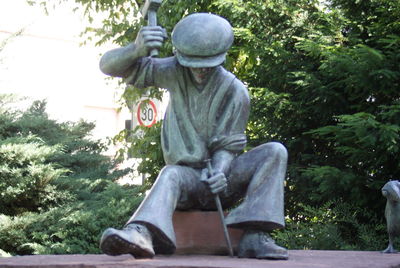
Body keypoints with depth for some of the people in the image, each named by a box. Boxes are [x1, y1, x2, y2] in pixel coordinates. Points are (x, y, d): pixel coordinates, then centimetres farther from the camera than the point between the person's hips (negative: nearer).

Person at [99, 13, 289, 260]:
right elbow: (110, 66, -6)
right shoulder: (174, 73, -3)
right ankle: (141, 235, -65)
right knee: (171, 174, -35)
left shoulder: (235, 91, -8)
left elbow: (227, 146, -6)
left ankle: (255, 237, -35)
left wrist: (220, 171, -30)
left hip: (221, 176, 0)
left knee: (275, 152, -22)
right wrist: (137, 49, -29)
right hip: (188, 176, 0)